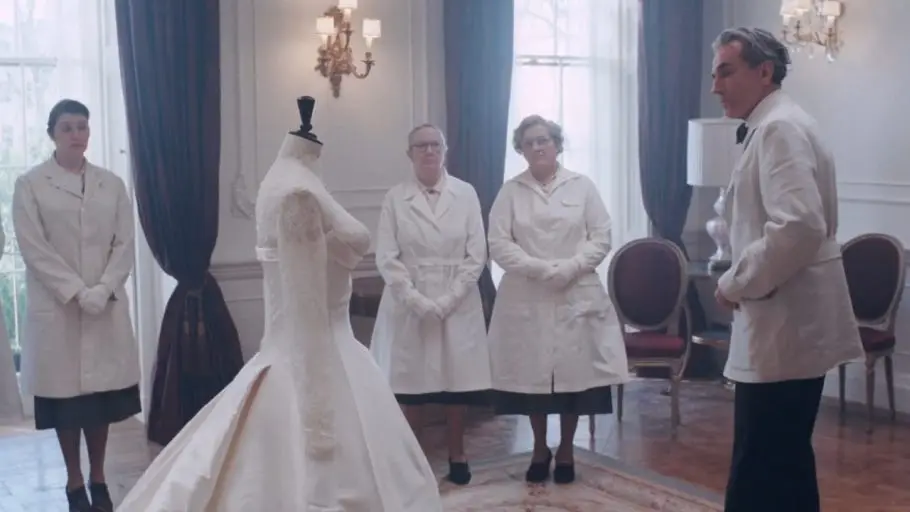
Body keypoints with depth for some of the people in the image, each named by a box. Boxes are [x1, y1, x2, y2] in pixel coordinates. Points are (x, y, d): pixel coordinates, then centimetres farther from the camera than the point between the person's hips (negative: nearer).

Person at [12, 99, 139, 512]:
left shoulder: (112, 184, 8)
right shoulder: (30, 184, -1)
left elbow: (125, 244, 4)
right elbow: (34, 249, -8)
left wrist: (103, 290, -11)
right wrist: (77, 293, -15)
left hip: (107, 307, 2)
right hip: (57, 308, -2)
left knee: (102, 392, 6)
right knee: (66, 394, 3)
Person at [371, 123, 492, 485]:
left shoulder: (465, 194, 1)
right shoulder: (395, 198, 0)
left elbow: (477, 254, -2)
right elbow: (386, 259, -3)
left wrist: (448, 299, -10)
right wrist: (417, 300, -13)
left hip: (457, 303, 1)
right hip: (408, 303, 0)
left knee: (457, 380, 6)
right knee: (410, 382, 3)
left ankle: (457, 456, 22)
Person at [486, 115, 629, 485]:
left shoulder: (582, 186, 5)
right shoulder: (510, 191, 3)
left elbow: (601, 238, 1)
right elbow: (498, 244, -4)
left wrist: (570, 268, -14)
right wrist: (540, 269, -16)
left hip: (576, 296, 0)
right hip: (526, 298, 0)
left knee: (573, 372, 3)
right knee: (532, 374, 4)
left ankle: (566, 450, 21)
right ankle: (539, 449, 24)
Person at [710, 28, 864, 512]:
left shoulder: (779, 126, -14)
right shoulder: (775, 126, 17)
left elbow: (799, 226, -27)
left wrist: (736, 282, -16)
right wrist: (744, 279, 12)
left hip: (785, 329, -11)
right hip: (788, 326, 11)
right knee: (784, 467, 18)